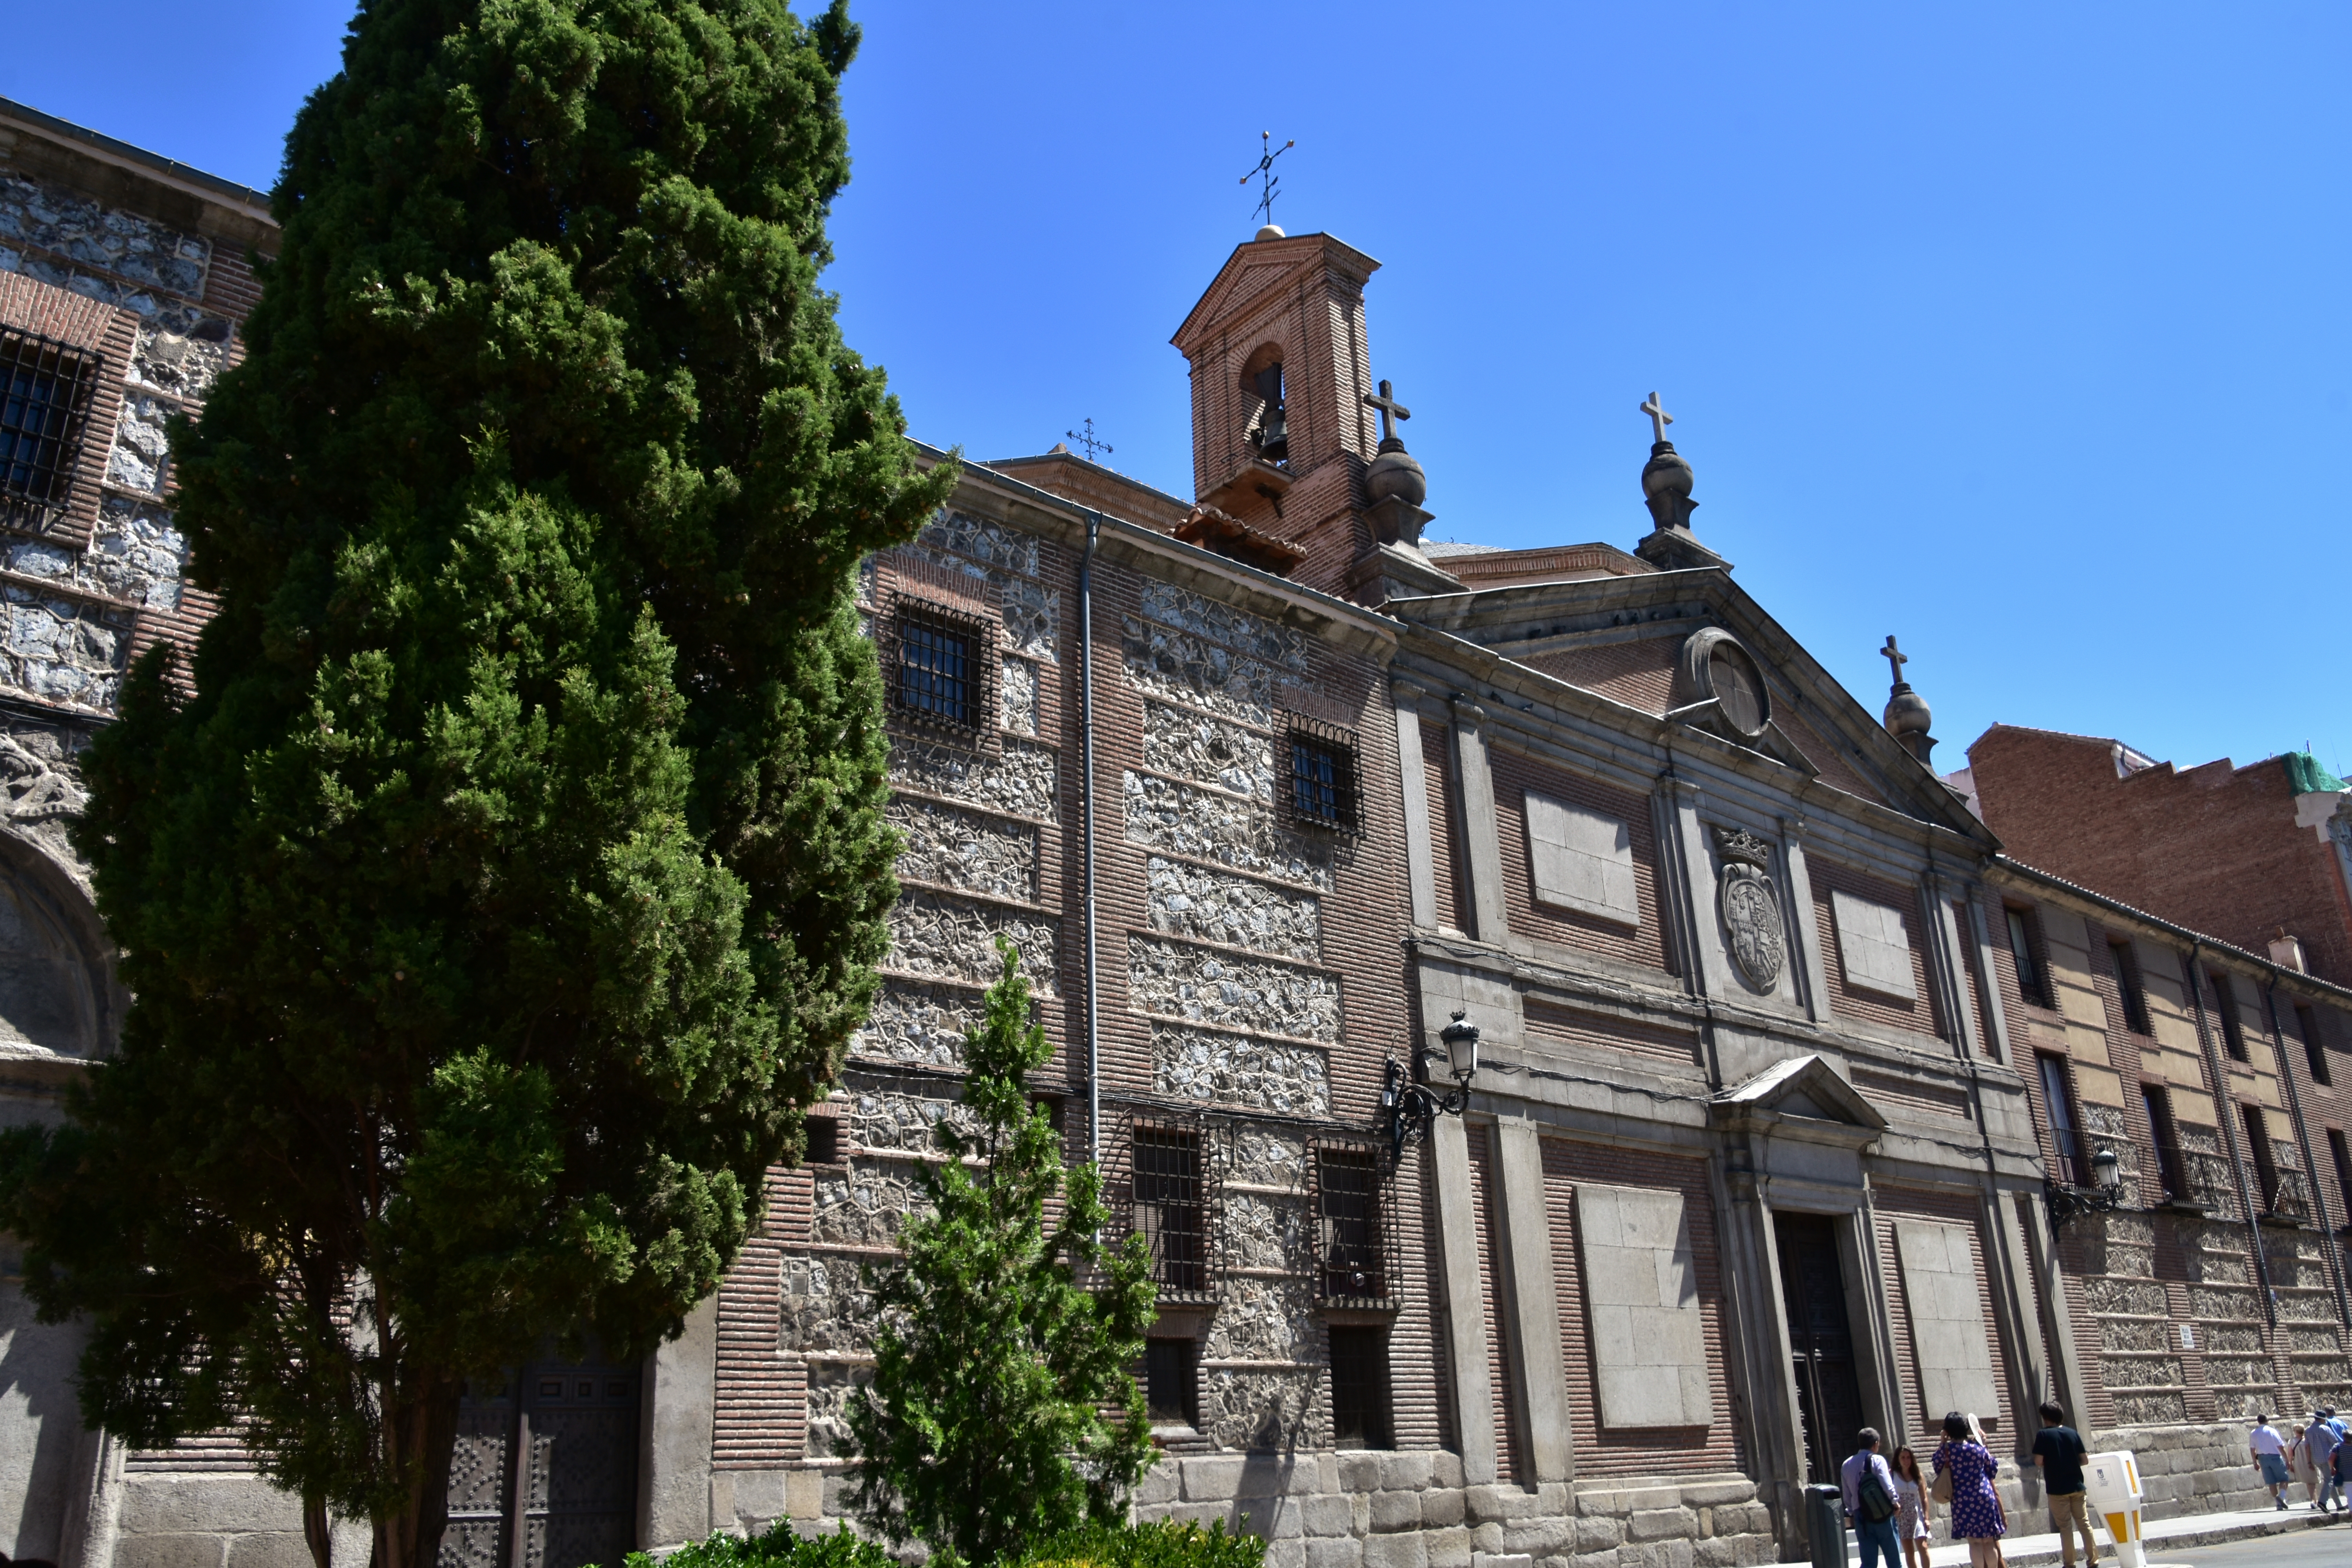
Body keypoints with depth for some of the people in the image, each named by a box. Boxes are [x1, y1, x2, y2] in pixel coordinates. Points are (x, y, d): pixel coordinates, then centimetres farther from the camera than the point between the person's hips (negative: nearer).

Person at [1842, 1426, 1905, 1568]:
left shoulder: (1846, 1465, 9)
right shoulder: (1877, 1460, -7)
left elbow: (1847, 1495, 11)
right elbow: (1888, 1486, -17)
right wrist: (1895, 1503, 0)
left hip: (1861, 1519, 4)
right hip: (1883, 1516, -4)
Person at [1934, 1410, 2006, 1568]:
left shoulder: (1946, 1449, -6)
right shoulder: (1979, 1447, -1)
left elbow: (1937, 1466, 7)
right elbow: (1994, 1468, 11)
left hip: (1963, 1501, -2)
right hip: (1985, 1498, 2)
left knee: (1974, 1542, 3)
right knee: (1989, 1541, 11)